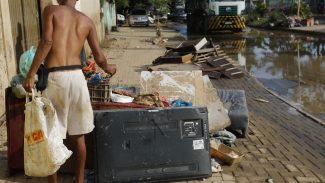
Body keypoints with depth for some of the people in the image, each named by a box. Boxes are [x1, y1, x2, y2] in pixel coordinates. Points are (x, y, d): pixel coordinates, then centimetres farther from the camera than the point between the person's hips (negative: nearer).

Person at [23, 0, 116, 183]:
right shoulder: (87, 21, 12)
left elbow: (47, 42, -12)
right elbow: (100, 58, 8)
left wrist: (31, 75, -10)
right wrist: (109, 68, 31)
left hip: (55, 77, -3)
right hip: (77, 76, 3)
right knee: (78, 135, 16)